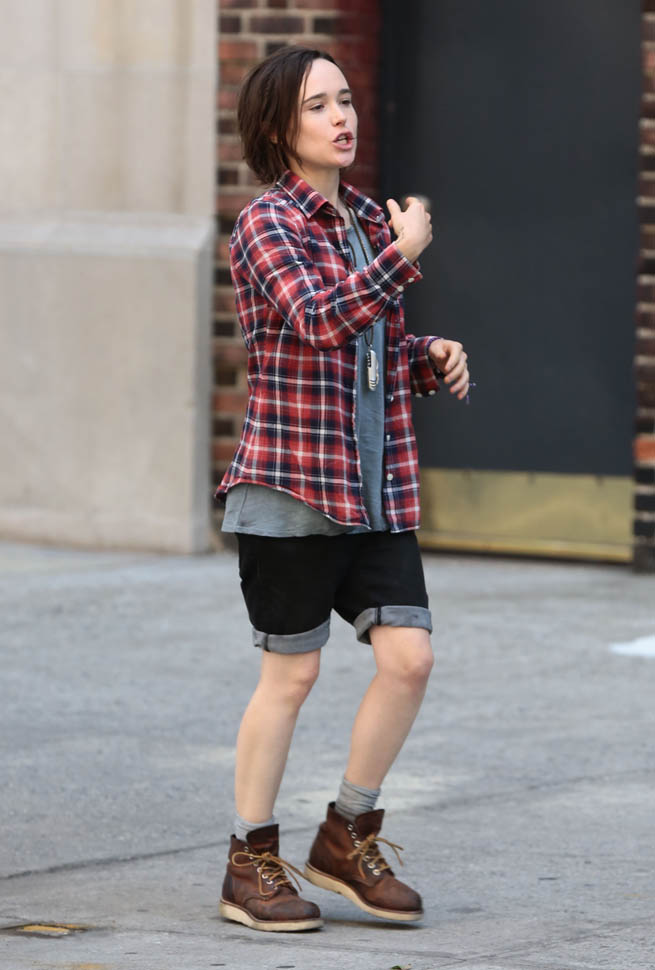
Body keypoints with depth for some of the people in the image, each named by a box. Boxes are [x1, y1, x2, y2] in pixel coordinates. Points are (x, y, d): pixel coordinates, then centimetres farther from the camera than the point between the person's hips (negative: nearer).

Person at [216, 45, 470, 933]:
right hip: (291, 479, -6)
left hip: (377, 485, 6)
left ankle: (347, 838, 13)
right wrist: (403, 253, -18)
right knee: (291, 672, 0)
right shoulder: (267, 224, -8)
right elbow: (319, 322, -25)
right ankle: (251, 864, 12)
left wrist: (434, 359, 6)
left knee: (409, 654, -3)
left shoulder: (368, 219, 14)